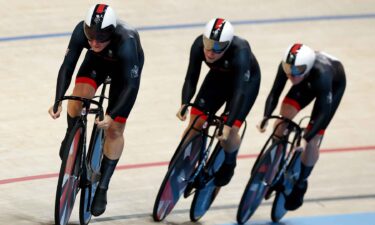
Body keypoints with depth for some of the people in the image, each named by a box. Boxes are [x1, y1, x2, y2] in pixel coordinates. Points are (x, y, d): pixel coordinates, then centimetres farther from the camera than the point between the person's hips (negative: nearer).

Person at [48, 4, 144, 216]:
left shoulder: (126, 43, -44)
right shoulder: (81, 31, -35)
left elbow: (131, 85, -40)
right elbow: (67, 66, -29)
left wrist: (112, 116, -47)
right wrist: (58, 102, -37)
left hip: (126, 66, -3)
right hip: (98, 61, 3)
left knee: (115, 128, -4)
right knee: (79, 95, -23)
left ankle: (102, 189, 8)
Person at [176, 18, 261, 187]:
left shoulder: (240, 52, -41)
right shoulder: (199, 46, -30)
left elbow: (239, 91, -43)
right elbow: (191, 78, -25)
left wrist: (228, 126, -48)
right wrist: (184, 104, -43)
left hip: (246, 79, -4)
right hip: (218, 77, 4)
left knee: (229, 133, -16)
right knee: (195, 122, -9)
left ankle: (229, 164, 15)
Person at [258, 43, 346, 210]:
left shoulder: (321, 74, -45)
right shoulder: (287, 66, -34)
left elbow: (324, 112, -42)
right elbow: (274, 93, -27)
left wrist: (306, 139, -49)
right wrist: (265, 118, -43)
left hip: (334, 83, -4)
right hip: (308, 82, 4)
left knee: (314, 138, -11)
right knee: (284, 116, -16)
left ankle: (300, 185, 8)